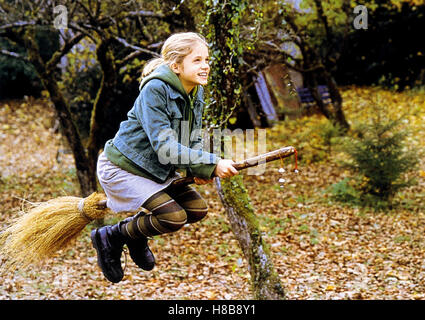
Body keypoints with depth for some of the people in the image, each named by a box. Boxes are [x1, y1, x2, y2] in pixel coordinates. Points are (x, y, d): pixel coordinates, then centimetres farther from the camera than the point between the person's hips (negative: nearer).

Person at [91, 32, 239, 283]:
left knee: (198, 209, 3)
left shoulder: (196, 94, 0)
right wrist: (211, 164, -35)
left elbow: (194, 141, 7)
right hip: (122, 168, -9)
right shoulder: (155, 89, -26)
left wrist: (199, 170, -14)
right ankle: (111, 237, 2)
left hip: (156, 169, 9)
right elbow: (164, 146, -32)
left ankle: (136, 230, 23)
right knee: (174, 217, -19)